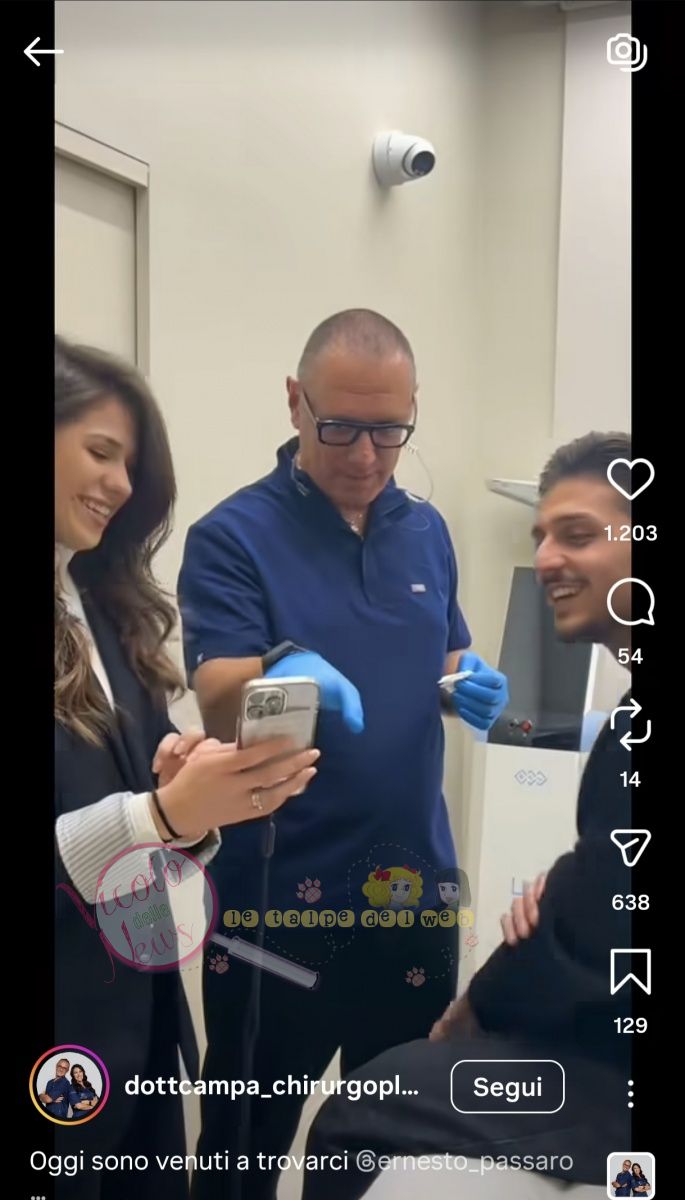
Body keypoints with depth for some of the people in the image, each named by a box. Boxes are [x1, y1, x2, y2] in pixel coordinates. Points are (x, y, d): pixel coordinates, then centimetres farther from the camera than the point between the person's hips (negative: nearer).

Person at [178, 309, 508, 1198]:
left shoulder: (427, 531, 5)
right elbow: (220, 709, -20)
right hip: (278, 898, -4)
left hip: (414, 884, 5)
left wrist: (471, 689, -8)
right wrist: (282, 668, -42)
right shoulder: (231, 537, -11)